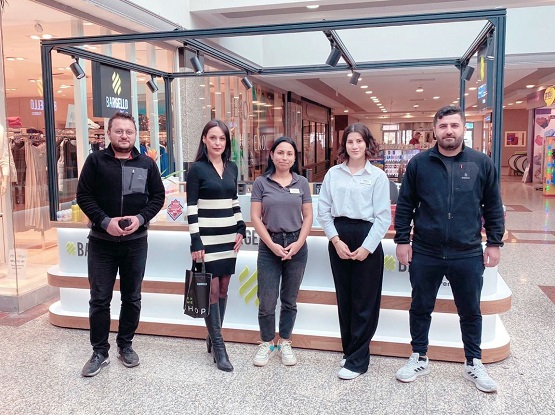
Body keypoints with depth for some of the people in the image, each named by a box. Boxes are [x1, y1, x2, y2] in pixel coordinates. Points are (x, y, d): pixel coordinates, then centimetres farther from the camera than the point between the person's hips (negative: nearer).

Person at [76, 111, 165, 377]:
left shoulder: (147, 164, 3)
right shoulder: (95, 161, -1)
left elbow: (158, 196, 5)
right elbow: (83, 196, -3)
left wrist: (141, 218, -13)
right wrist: (105, 221, -17)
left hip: (135, 242, 2)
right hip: (101, 242, -1)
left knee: (132, 298, 11)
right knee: (99, 299, 5)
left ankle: (125, 345, 27)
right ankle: (99, 352, 18)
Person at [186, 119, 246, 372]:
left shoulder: (232, 168, 9)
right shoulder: (197, 169, -7)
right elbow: (191, 208, -9)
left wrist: (241, 228, 7)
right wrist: (195, 241, -14)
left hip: (229, 236, 6)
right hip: (207, 237, -6)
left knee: (223, 288, 10)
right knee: (212, 290, -2)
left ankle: (213, 337, 23)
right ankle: (218, 346, 6)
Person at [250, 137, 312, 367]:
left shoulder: (301, 182, 5)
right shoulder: (261, 182, 0)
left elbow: (308, 216, 4)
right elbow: (255, 218, -3)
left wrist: (299, 243, -9)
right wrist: (272, 245, -11)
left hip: (297, 246, 2)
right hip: (269, 246, -1)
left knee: (289, 300, 11)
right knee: (267, 302, 0)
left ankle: (285, 343, 25)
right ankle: (266, 344, 19)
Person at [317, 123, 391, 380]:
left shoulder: (377, 176, -2)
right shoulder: (333, 174, 6)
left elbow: (383, 216, -5)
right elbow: (323, 211, 5)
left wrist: (367, 247, -12)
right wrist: (336, 240, -6)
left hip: (366, 238, -3)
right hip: (338, 238, 3)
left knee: (364, 302, 2)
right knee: (344, 298, 11)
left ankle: (357, 360, 12)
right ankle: (349, 351, 27)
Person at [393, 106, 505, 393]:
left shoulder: (482, 163, 0)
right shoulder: (419, 163, -1)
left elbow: (493, 207, 6)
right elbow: (405, 206, 3)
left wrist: (494, 243, 3)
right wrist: (402, 240, -1)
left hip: (468, 255, 0)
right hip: (425, 254, 0)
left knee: (470, 312, 14)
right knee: (420, 309, 13)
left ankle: (474, 364, 33)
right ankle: (419, 359, 32)